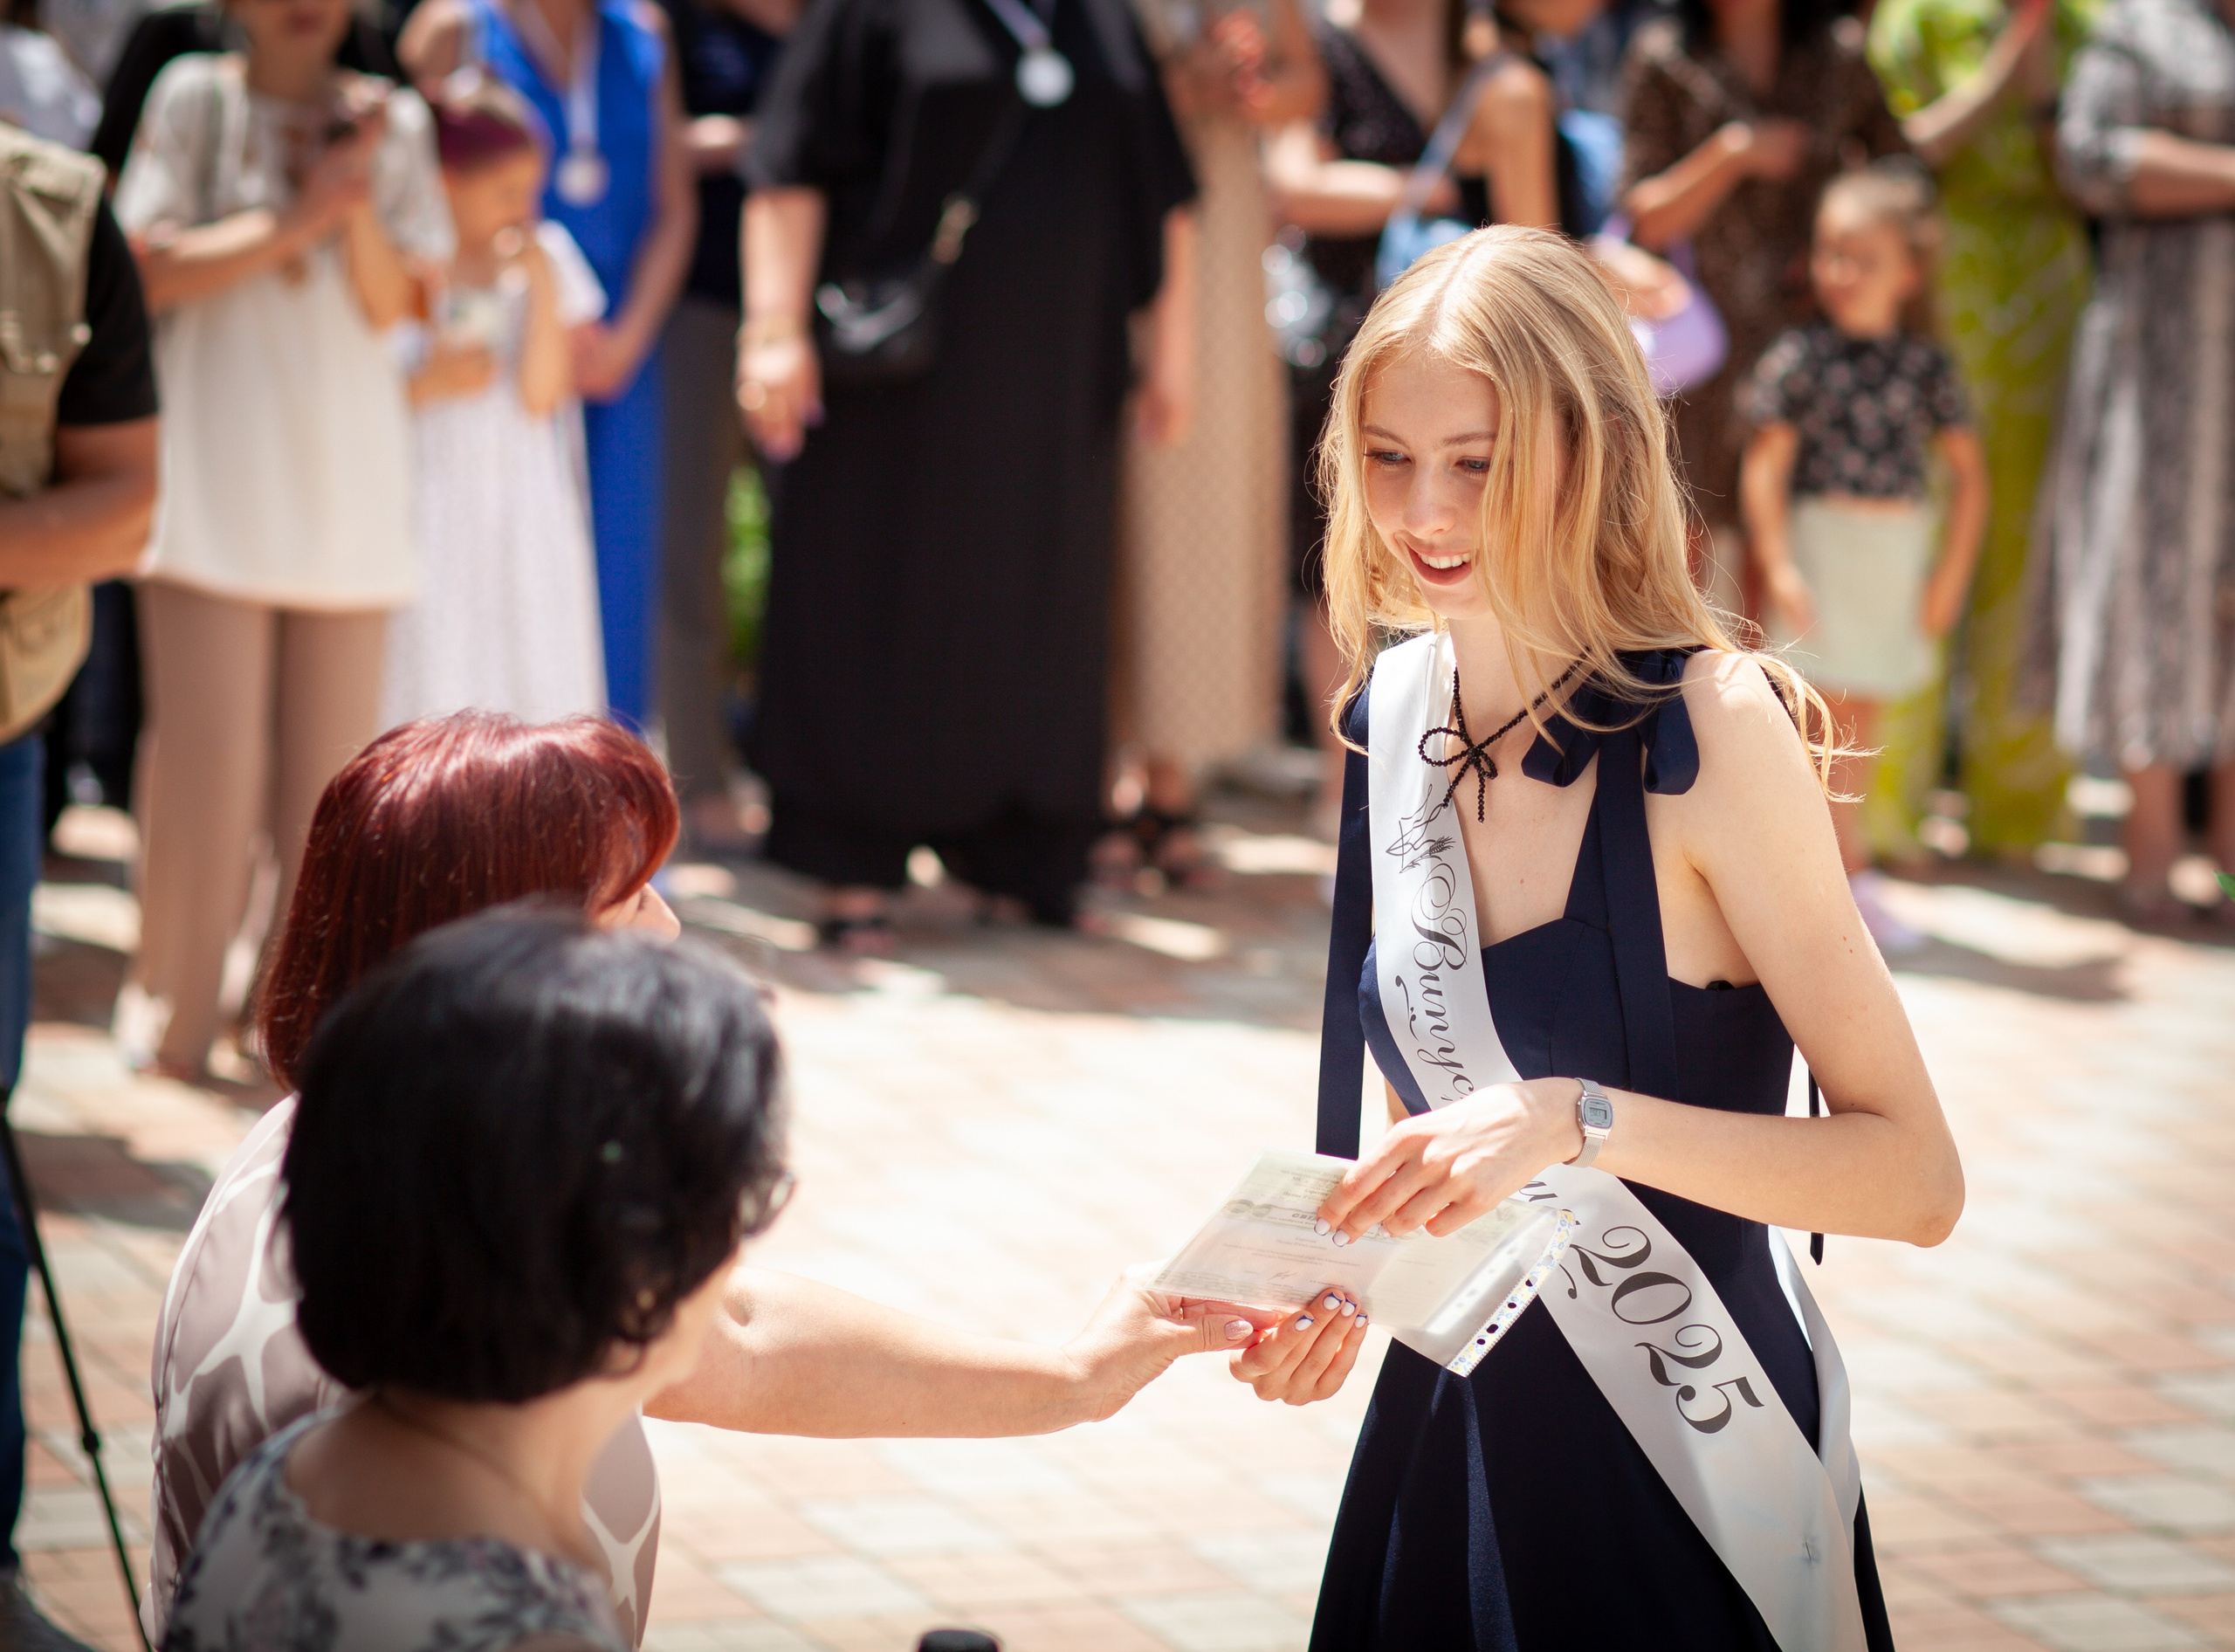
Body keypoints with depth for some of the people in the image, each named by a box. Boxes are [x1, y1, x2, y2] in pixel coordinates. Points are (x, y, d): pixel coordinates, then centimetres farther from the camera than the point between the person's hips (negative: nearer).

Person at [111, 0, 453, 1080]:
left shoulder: (392, 122, 9)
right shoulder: (195, 100, 3)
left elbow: (389, 305, 4)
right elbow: (155, 270, -5)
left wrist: (356, 193, -11)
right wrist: (297, 220, -12)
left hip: (345, 473, 3)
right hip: (215, 475, -3)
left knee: (330, 751, 2)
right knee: (208, 746, -7)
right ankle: (173, 1014, 4)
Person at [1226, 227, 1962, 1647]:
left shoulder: (1713, 729, -17)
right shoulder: (1393, 708, 1)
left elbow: (1917, 1180, -20)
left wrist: (1579, 1119, -29)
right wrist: (1346, 1266, -4)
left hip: (1694, 1465, -5)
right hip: (1453, 1434, 5)